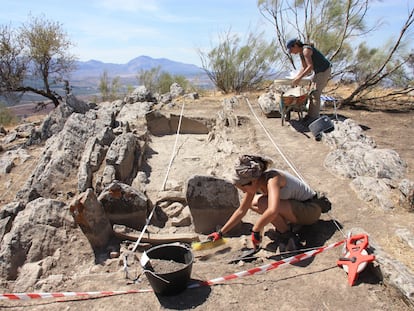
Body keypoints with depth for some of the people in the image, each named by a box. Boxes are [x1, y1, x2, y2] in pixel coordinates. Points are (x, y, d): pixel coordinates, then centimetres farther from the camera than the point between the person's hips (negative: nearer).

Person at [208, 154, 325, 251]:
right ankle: (284, 224, 6)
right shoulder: (255, 183, -7)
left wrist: (255, 231, -33)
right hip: (296, 204, 8)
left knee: (263, 204, -31)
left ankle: (289, 237, -12)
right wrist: (220, 233, 2)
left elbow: (273, 210, -48)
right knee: (252, 203, 6)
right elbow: (241, 211, 1)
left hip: (311, 209, -8)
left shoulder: (272, 179, -31)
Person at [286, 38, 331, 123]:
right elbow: (304, 68, 13)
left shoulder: (306, 50, -22)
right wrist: (296, 77, 3)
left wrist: (299, 78, -28)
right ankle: (311, 115, 16)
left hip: (324, 71, -10)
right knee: (313, 92, 11)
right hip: (319, 71, 10)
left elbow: (310, 67, -29)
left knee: (315, 93, -9)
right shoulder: (301, 53, 7)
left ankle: (314, 117, -5)